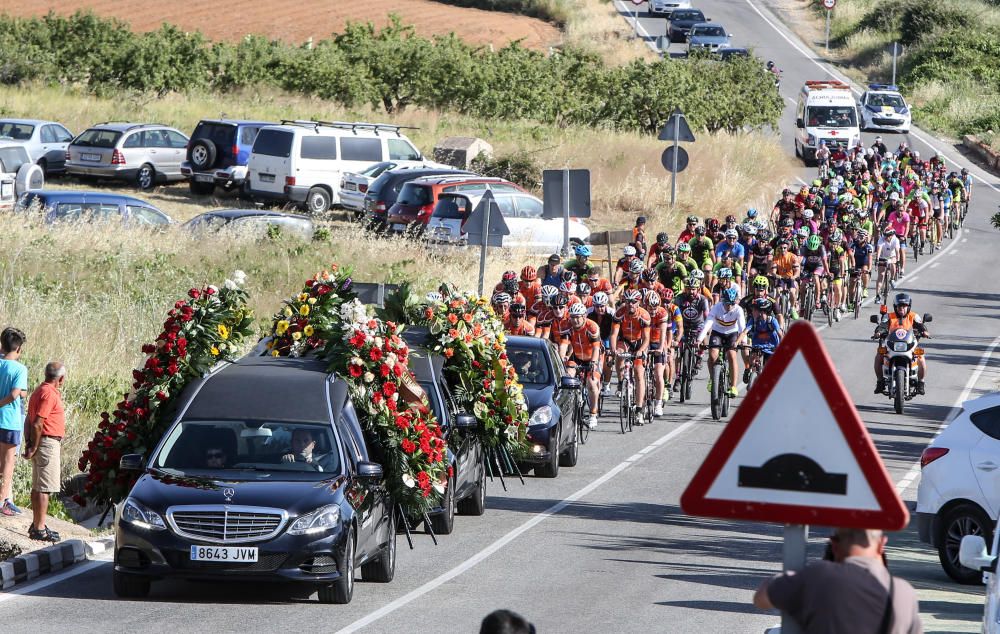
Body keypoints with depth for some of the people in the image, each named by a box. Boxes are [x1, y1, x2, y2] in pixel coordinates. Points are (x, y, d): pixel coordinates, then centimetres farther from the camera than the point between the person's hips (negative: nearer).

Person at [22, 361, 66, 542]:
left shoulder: (40, 391, 14)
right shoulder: (49, 394, -17)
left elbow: (30, 420, 14)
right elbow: (37, 424, -21)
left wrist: (29, 444, 10)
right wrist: (34, 448, -15)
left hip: (40, 444, 10)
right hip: (48, 443, -10)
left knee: (37, 486, 15)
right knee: (44, 488, -8)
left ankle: (36, 525, 21)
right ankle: (39, 529, -8)